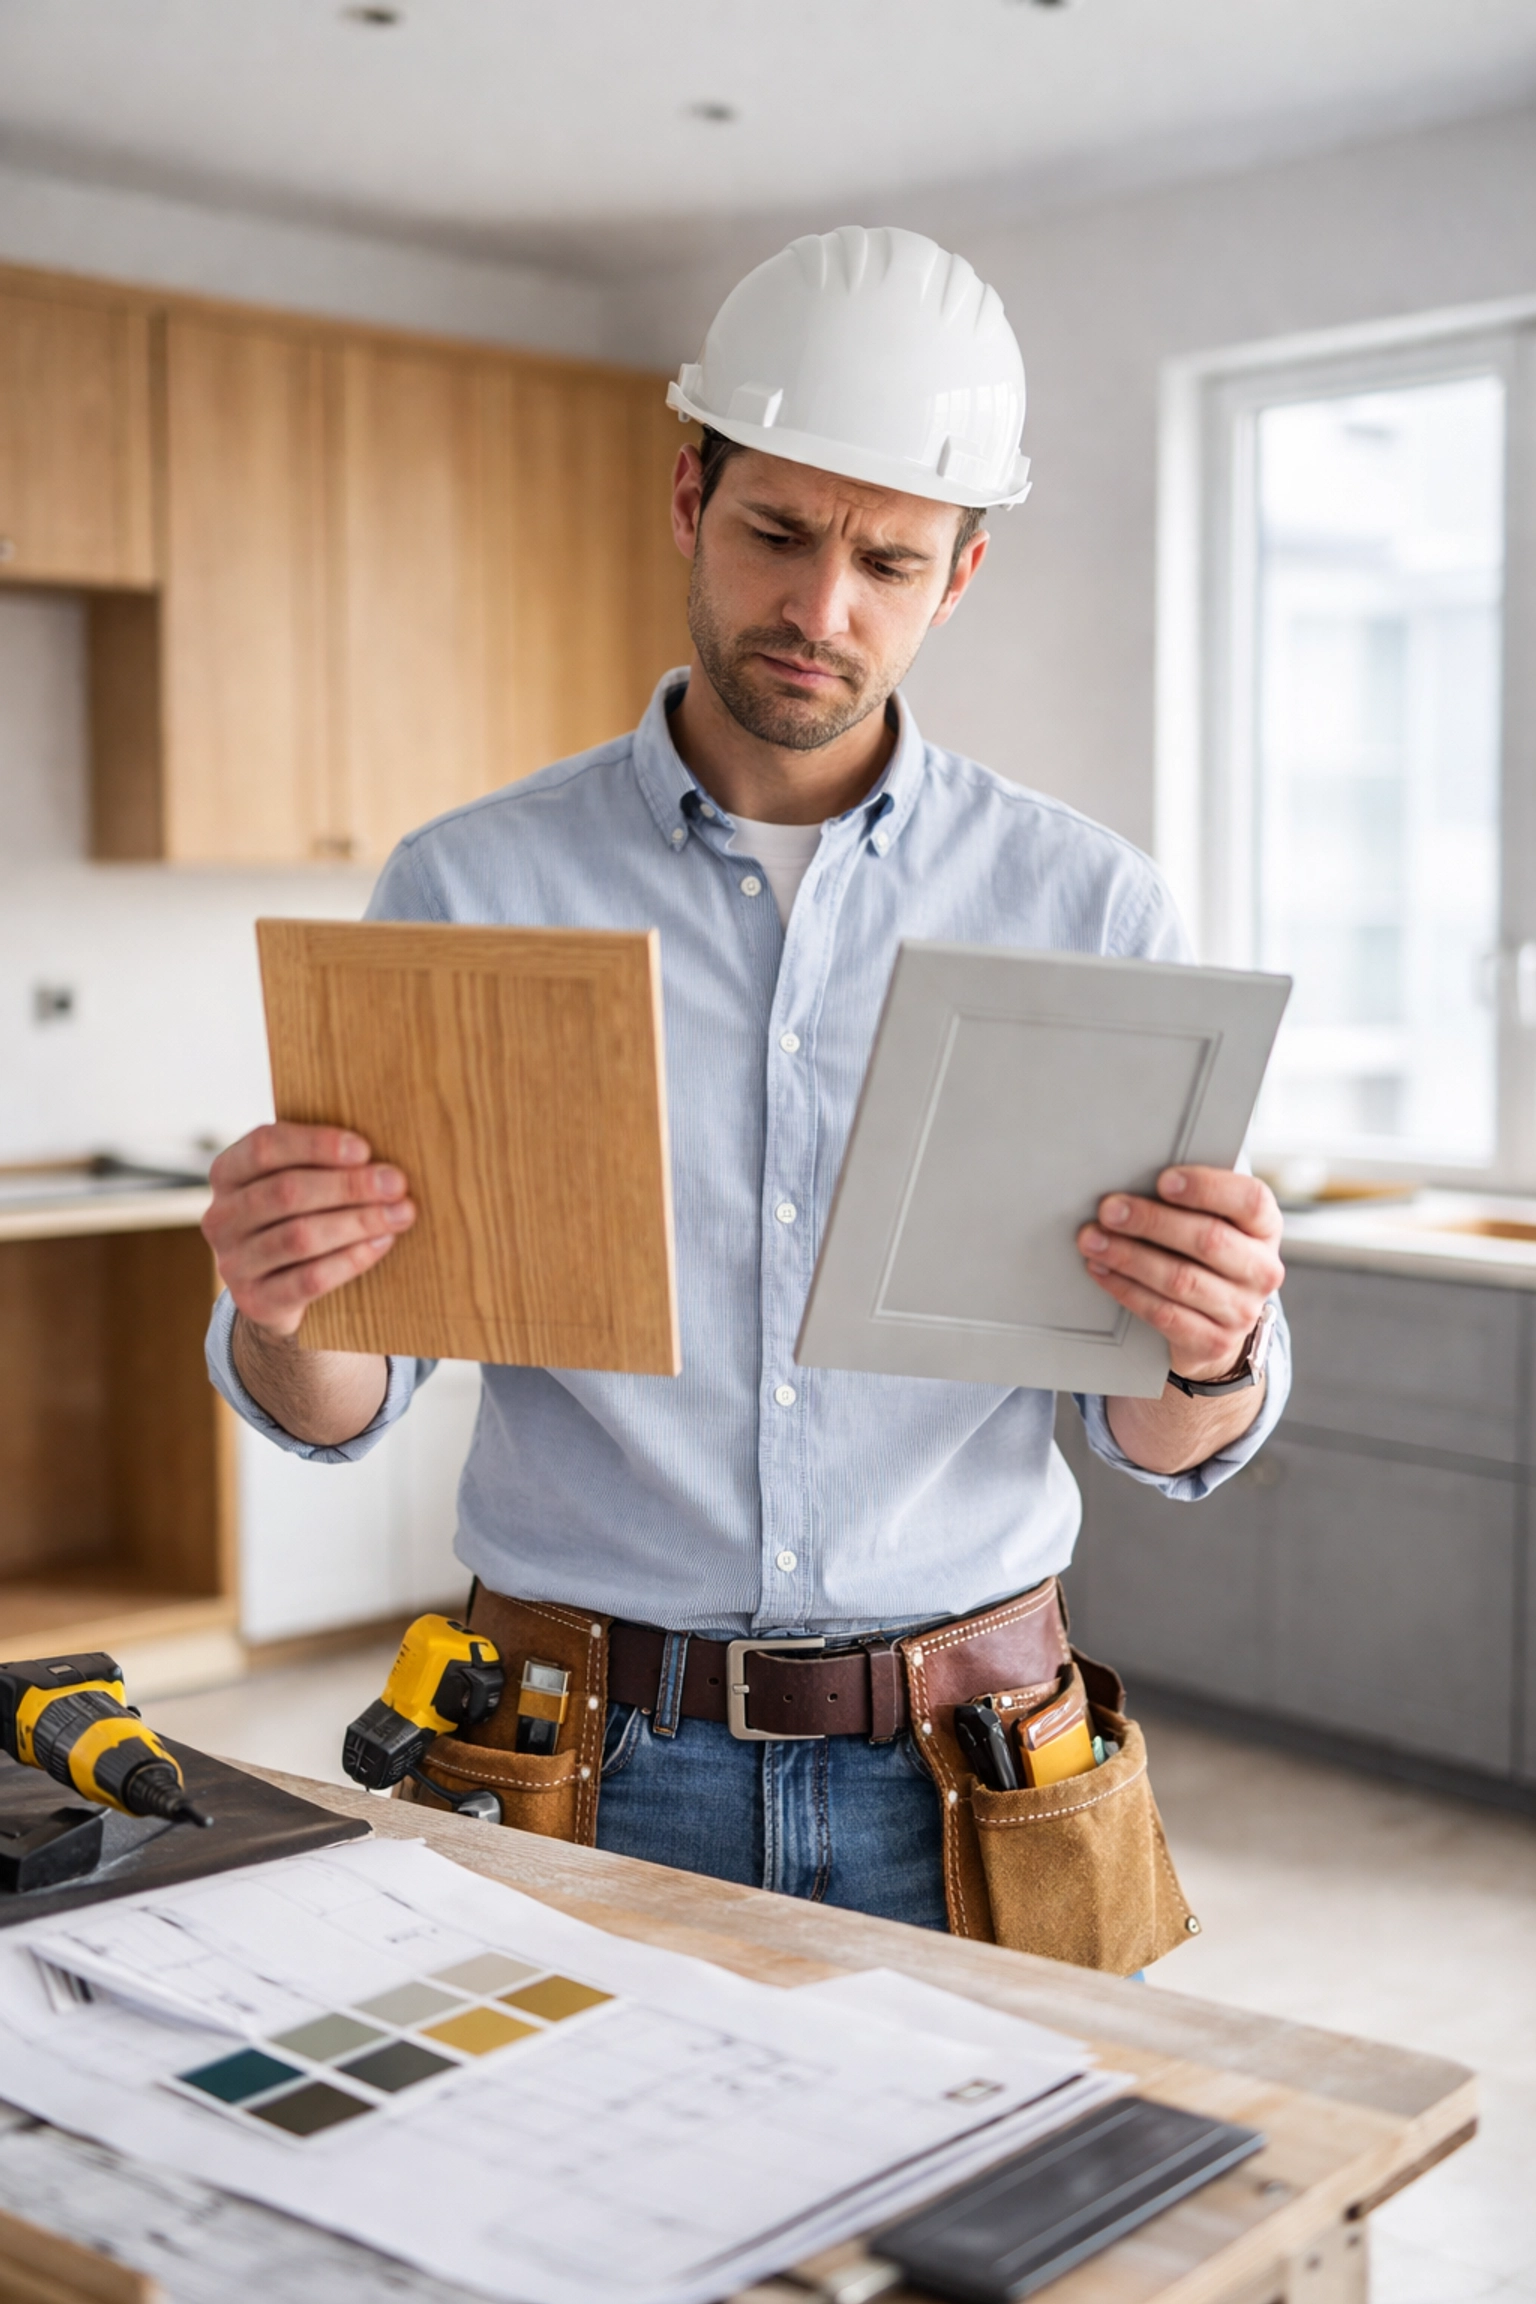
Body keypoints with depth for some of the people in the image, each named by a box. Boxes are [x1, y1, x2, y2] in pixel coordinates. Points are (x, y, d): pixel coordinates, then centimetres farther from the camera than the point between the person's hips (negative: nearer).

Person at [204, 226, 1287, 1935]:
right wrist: (286, 1310, -23)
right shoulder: (468, 891, -2)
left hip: (952, 1778, 1)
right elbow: (338, 1408, -1)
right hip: (594, 1773, 0)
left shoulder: (1087, 906, -1)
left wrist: (1212, 1353, -21)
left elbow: (1167, 1448, 1)